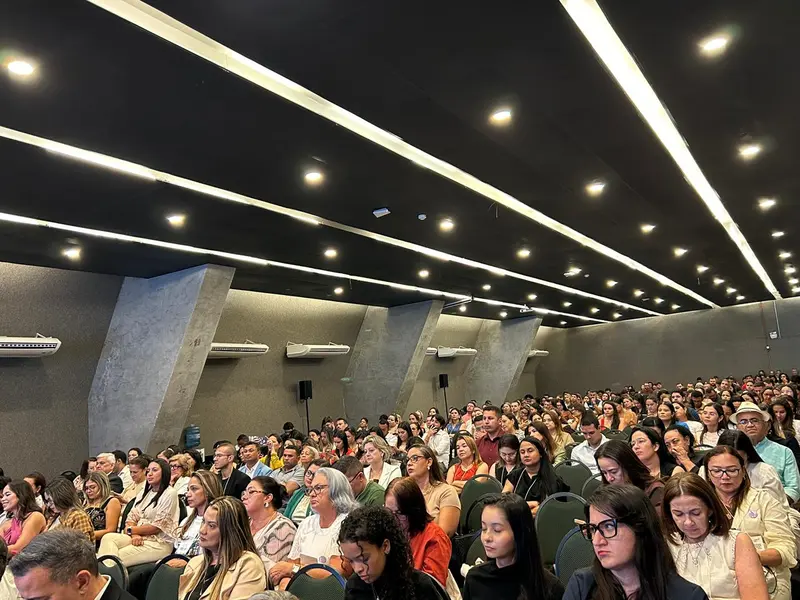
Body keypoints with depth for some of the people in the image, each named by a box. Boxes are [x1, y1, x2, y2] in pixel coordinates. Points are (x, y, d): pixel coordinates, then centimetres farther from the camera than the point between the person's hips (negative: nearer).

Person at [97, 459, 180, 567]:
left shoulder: (170, 494, -6)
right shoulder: (144, 492, 20)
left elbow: (157, 526, -10)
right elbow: (131, 517, 12)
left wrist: (131, 530, -1)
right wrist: (134, 534, -10)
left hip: (159, 543, -7)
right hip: (139, 538, 7)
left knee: (117, 557, -27)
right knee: (108, 537, -21)